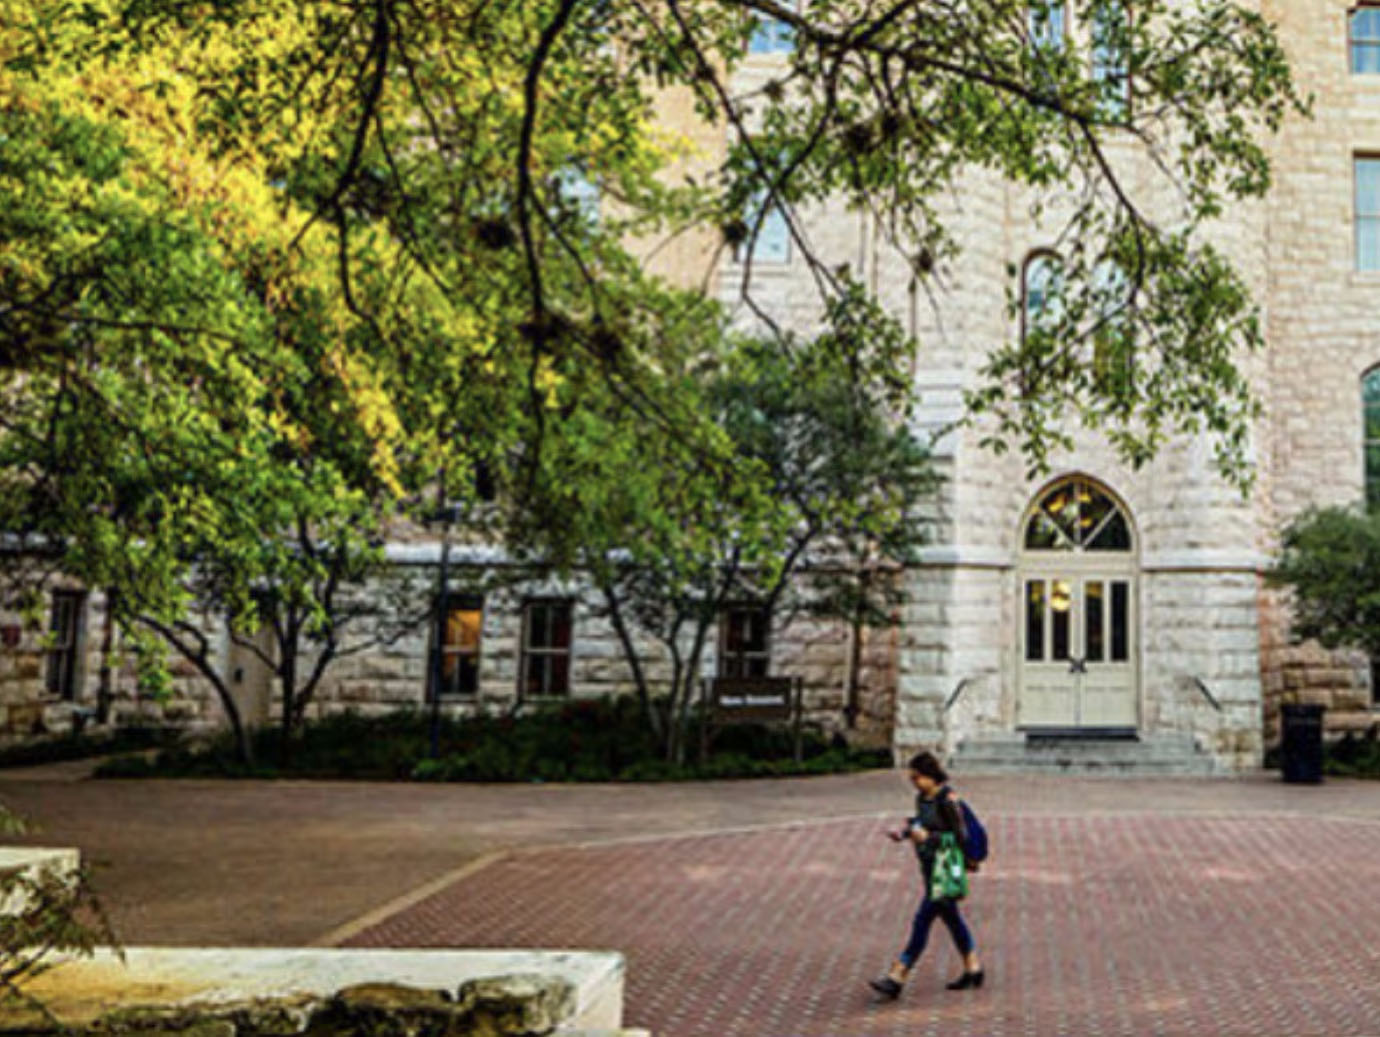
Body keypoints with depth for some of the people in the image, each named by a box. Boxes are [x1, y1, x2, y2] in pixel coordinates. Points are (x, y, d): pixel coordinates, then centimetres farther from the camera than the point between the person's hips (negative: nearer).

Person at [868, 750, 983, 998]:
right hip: (930, 866, 9)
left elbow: (960, 837, -17)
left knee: (922, 920, -8)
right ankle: (973, 969, 32)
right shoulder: (922, 798, 5)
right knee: (951, 918, 18)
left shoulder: (948, 800, -20)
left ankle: (896, 978, -6)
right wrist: (904, 833, 0)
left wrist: (927, 836, -25)